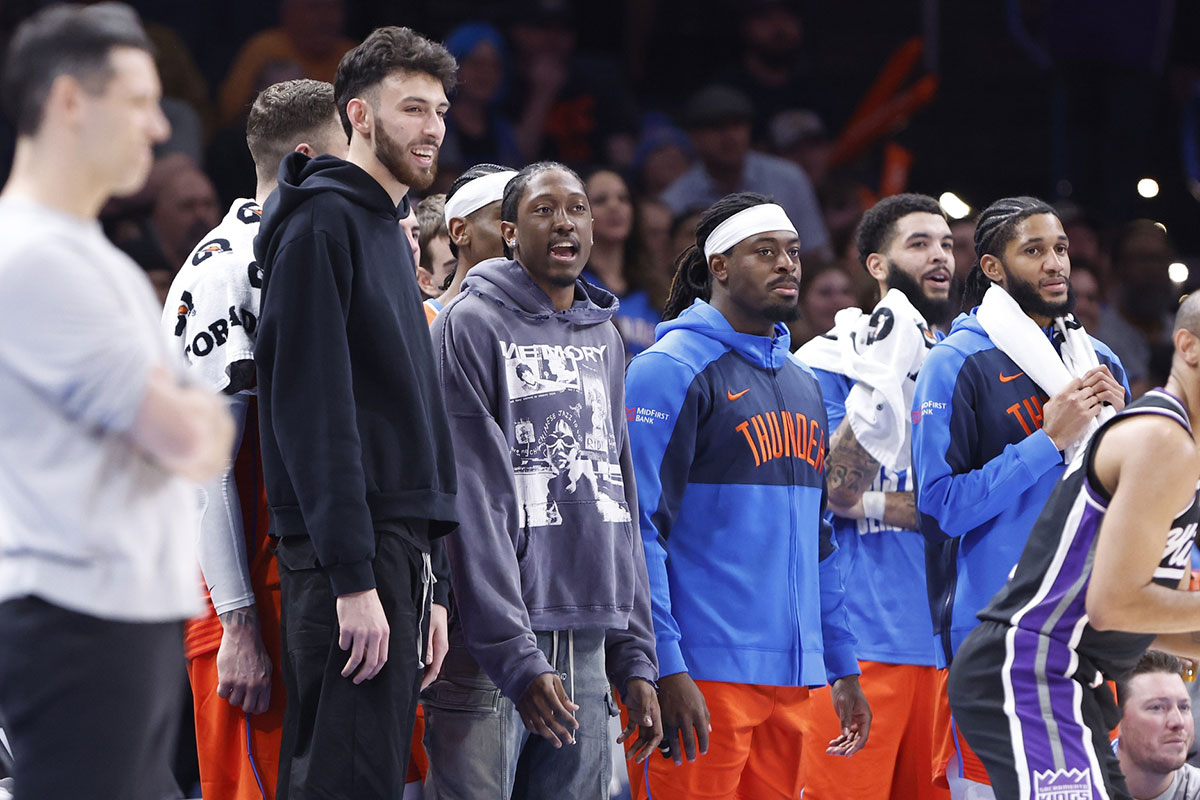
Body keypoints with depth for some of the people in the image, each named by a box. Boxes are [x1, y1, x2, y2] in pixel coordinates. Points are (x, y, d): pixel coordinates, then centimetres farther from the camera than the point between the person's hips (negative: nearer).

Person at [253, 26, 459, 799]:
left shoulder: (391, 235, 22)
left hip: (402, 547, 10)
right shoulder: (323, 221, -8)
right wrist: (353, 577, -22)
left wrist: (432, 588, 18)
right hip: (347, 556, -10)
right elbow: (311, 408, -17)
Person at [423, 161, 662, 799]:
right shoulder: (470, 326, -3)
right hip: (488, 649, -6)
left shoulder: (604, 340, 18)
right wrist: (517, 658, -18)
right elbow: (473, 506, -11)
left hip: (587, 650, 6)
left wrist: (636, 657, 10)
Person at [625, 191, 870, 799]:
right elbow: (641, 529, -12)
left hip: (790, 679, 7)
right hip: (704, 675, -7)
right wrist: (666, 670, -19)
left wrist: (842, 667, 18)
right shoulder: (671, 370, -6)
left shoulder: (802, 384, 19)